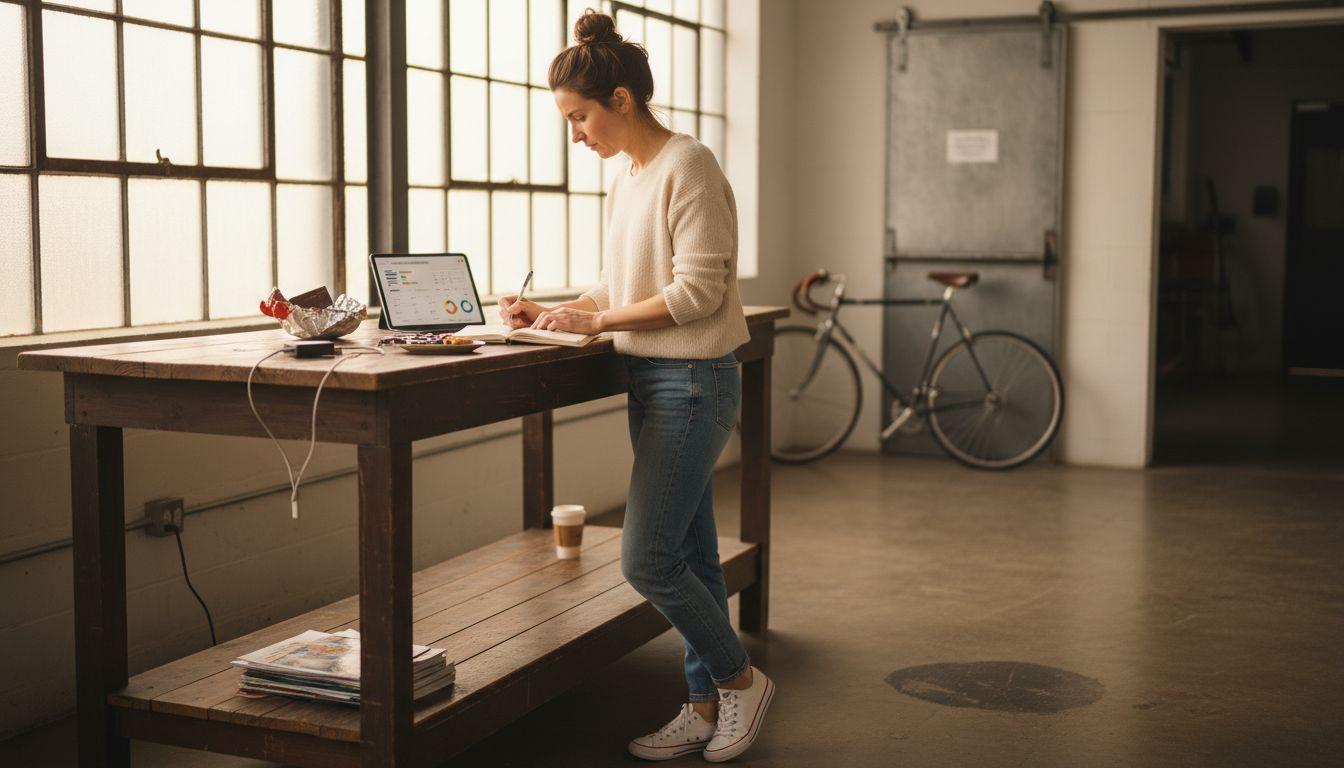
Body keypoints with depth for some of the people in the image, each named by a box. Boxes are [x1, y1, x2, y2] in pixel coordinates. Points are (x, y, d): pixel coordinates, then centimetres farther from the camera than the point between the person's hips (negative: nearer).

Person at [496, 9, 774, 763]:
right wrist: (554, 311, 5)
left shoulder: (688, 166, -13)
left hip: (694, 382, -9)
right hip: (652, 381, 9)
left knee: (647, 559, -7)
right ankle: (706, 707, 22)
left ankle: (741, 678, 13)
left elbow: (698, 291, -18)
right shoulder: (626, 182, 14)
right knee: (688, 557, 13)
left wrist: (594, 321, -15)